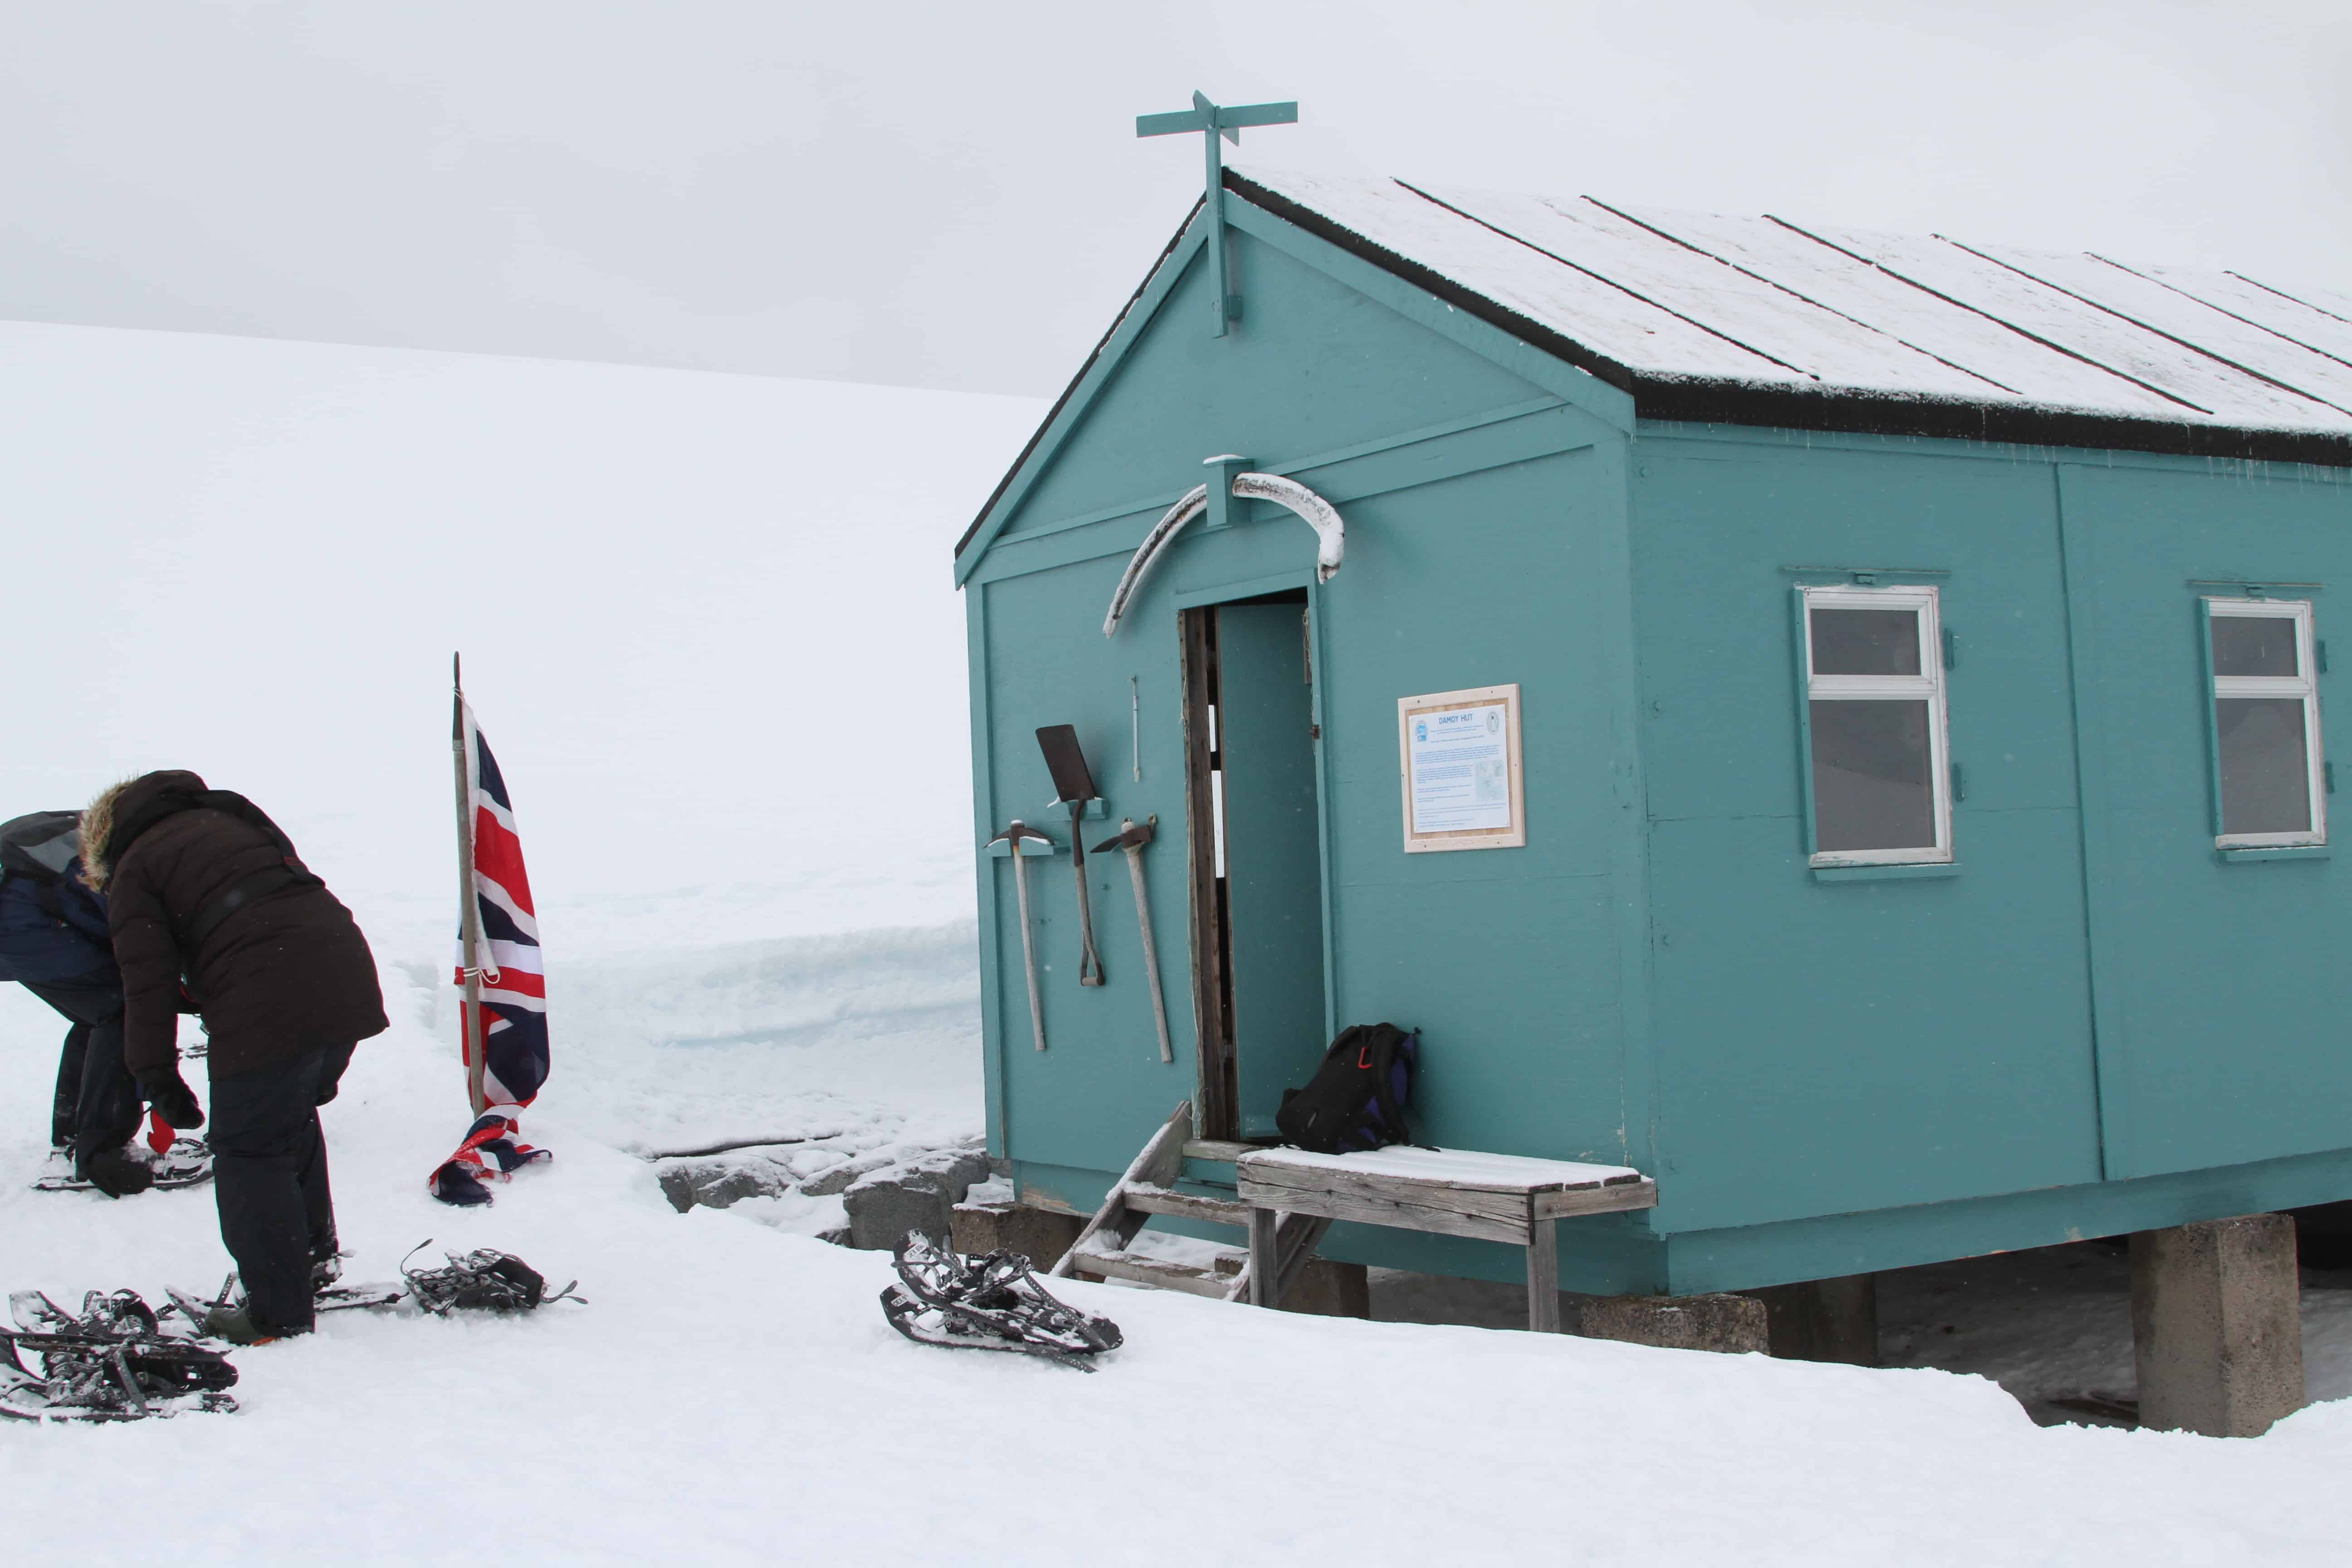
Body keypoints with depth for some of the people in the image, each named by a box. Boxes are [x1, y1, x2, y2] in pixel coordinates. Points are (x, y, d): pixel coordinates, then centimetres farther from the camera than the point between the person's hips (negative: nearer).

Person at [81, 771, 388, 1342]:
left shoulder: (134, 870, 9)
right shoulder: (231, 818, 29)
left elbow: (149, 985, 0)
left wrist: (157, 1076, 7)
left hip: (268, 1008, -7)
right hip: (346, 974, 7)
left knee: (250, 1153, 6)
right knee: (292, 1120, 28)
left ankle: (279, 1313, 9)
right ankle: (311, 1253, 38)